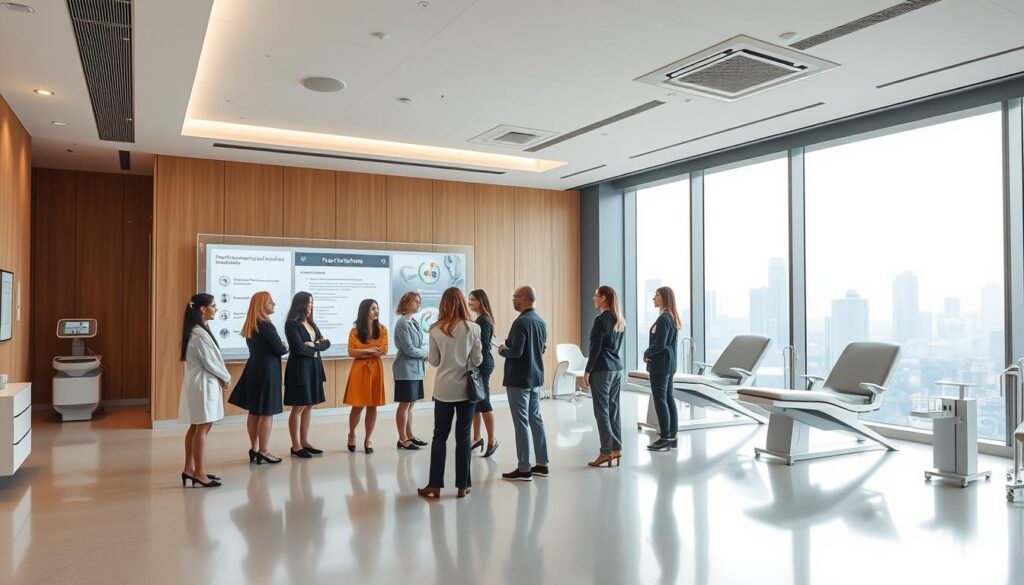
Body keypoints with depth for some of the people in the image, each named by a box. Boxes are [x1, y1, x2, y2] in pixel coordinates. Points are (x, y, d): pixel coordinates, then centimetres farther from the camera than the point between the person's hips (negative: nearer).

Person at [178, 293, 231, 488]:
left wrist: (221, 377, 4)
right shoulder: (200, 334, -19)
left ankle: (189, 469, 21)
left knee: (196, 427, 14)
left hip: (199, 383, 10)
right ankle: (199, 473, 1)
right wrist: (226, 377, -3)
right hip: (203, 384, -10)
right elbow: (210, 363, -17)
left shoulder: (197, 331, 12)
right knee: (202, 429, -4)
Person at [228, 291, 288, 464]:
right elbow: (279, 349, -15)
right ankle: (263, 452, 2)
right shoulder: (266, 325, -16)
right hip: (266, 370, -9)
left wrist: (279, 346, 7)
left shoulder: (250, 326, 11)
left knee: (254, 412, 14)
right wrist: (285, 348, 6)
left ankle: (254, 449, 23)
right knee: (267, 413, -2)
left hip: (254, 369, 9)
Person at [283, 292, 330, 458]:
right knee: (299, 407, -3)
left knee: (309, 406, 9)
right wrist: (315, 349, -3)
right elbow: (298, 347, -17)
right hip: (299, 368, -7)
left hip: (314, 368, 7)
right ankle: (296, 446, 3)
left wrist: (314, 345, -10)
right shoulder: (292, 324, -8)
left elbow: (326, 343, 8)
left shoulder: (311, 323, 15)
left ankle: (305, 442, 17)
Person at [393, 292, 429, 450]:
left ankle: (409, 435, 22)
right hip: (406, 369, -8)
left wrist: (424, 353, -3)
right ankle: (403, 439, 7)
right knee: (405, 404, -1)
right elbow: (409, 349, -18)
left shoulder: (413, 323, 11)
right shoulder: (402, 323, -14)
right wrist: (426, 353, -6)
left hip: (415, 369, 8)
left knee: (410, 404, 14)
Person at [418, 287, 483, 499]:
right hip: (466, 388, 0)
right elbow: (477, 360, -4)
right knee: (463, 437, 8)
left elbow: (434, 361, 1)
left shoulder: (436, 329, -5)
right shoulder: (473, 328, -8)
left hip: (444, 389, 1)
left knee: (440, 436, 10)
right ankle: (462, 486, 13)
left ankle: (435, 485, 12)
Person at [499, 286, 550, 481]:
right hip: (536, 377, 8)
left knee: (521, 423, -2)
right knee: (536, 419, 14)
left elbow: (516, 352, -24)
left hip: (518, 380, -8)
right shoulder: (541, 321, 8)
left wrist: (502, 350, -4)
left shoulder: (521, 322, -18)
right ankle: (542, 464, 20)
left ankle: (524, 469, 4)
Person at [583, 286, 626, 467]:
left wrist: (587, 371, -10)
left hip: (602, 369, -8)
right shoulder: (620, 321, 12)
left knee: (602, 411, -3)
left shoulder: (601, 320, -14)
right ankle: (616, 449, 14)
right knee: (613, 409, 11)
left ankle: (607, 452, -2)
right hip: (617, 368, 8)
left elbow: (595, 348, -15)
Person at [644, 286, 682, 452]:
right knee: (669, 399, 11)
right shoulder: (673, 317, 13)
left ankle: (665, 439, -4)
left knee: (660, 400, -6)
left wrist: (646, 354, -4)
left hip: (660, 364, -10)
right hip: (669, 363, 10)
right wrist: (650, 353, 6)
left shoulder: (663, 319, -16)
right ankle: (672, 436, 16)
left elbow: (659, 344, -20)